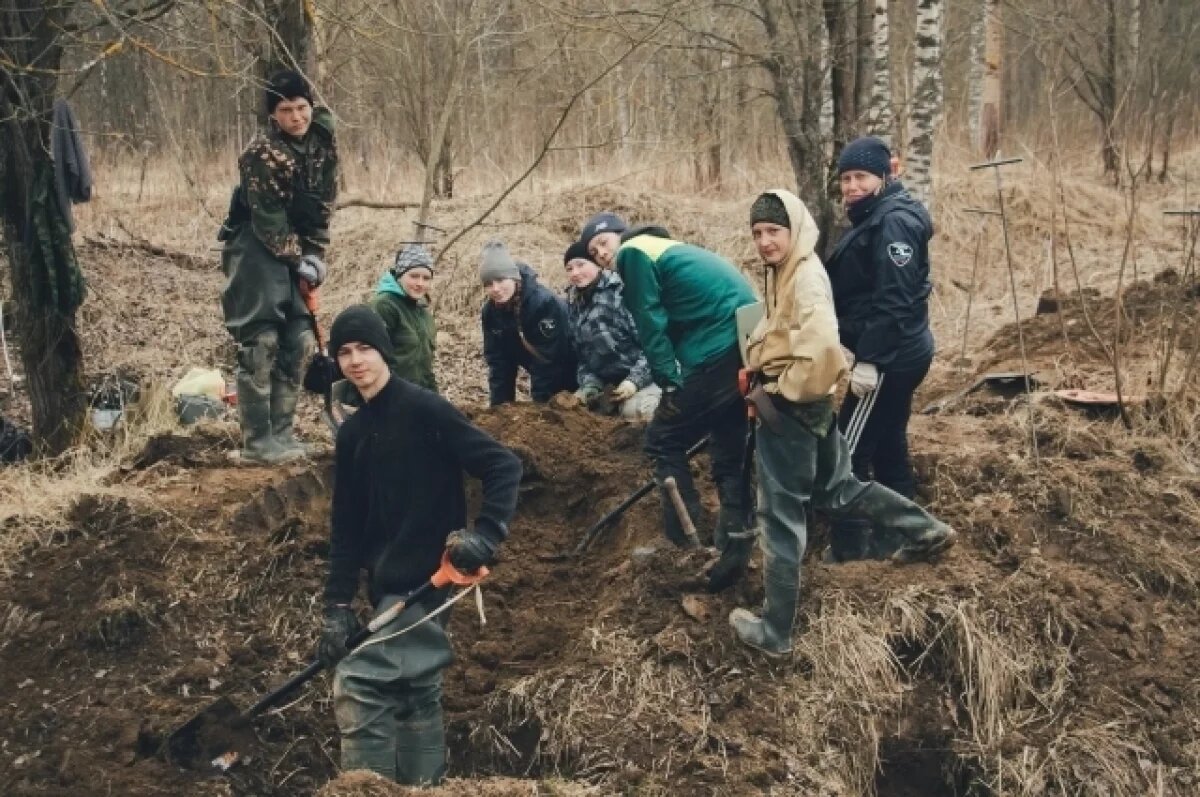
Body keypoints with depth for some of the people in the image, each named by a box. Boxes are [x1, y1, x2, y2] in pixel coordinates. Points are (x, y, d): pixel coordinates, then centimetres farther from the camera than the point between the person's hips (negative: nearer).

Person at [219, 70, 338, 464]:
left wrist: (314, 254, -2)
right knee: (260, 341, -10)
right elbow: (268, 222, -19)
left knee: (298, 340, 7)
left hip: (295, 247, 7)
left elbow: (324, 202, 5)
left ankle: (281, 433, 15)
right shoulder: (262, 154, -21)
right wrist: (298, 261, -13)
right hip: (256, 248, -7)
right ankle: (256, 442, -5)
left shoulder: (322, 140, -1)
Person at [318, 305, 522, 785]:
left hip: (426, 580, -8)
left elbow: (503, 465, -13)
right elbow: (347, 527, 12)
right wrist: (337, 605, 5)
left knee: (357, 689, -14)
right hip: (389, 587, 8)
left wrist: (486, 533, -25)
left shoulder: (424, 409, -11)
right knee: (417, 699, 13)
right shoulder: (353, 434, 11)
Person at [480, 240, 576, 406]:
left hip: (572, 376, -6)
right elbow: (498, 361, -8)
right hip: (544, 379, 6)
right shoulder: (490, 312, -12)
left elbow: (549, 360, -30)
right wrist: (500, 406, -15)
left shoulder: (546, 302, -32)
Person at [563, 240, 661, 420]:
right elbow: (581, 354, 12)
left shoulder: (622, 290, -16)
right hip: (608, 382, 7)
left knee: (635, 410, -32)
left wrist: (636, 379, -22)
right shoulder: (574, 304, 9)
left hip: (644, 375, -7)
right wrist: (590, 385, -5)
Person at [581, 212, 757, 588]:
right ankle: (731, 552, 13)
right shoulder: (668, 249, 29)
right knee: (729, 453, 13)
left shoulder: (634, 252, 2)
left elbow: (651, 325, -6)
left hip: (719, 348, -9)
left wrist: (670, 384, -6)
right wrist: (679, 383, 23)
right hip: (749, 344, 9)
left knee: (664, 440, 3)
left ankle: (688, 547, 0)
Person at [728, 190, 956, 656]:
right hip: (810, 406, 10)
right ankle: (926, 531, 36)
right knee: (836, 488, 27)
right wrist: (769, 384, 7)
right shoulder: (788, 272, 10)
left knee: (780, 517, 0)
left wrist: (779, 393, -22)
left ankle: (774, 632, 10)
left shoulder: (806, 276, -20)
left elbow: (821, 349, -33)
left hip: (789, 409, -10)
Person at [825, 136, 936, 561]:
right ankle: (895, 535, 26)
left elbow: (893, 300, -25)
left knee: (849, 451, -4)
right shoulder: (875, 218, 14)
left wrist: (869, 361, -26)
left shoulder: (893, 223, -19)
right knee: (889, 446, 16)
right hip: (897, 354, 11)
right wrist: (865, 353, 20)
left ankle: (848, 546, 3)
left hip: (888, 358, -11)